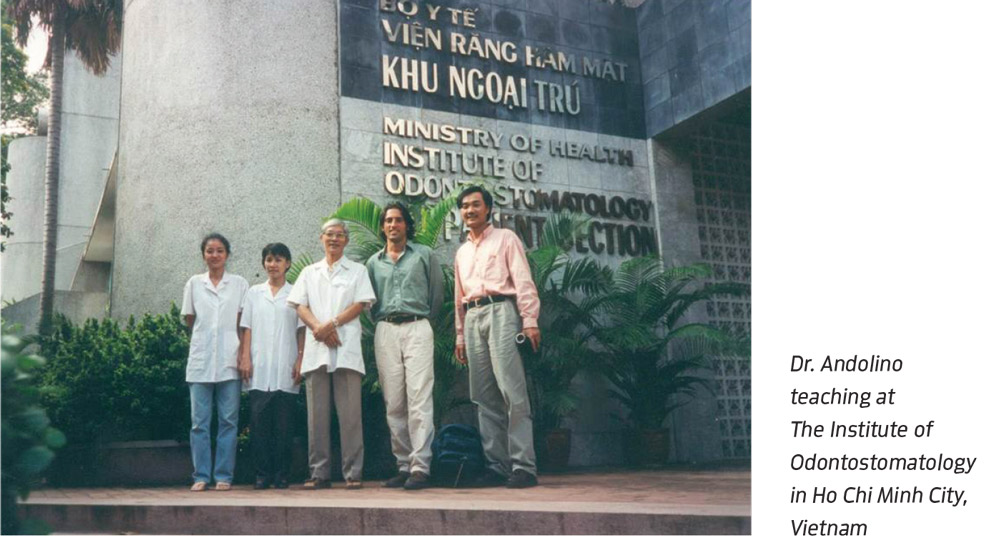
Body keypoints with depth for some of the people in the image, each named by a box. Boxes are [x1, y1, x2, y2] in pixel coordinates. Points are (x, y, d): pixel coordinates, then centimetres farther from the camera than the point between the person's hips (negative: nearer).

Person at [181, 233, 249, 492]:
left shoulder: (240, 284, 8)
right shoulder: (194, 283, 11)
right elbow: (189, 320, 14)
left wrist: (244, 355, -4)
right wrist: (206, 334, 4)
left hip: (229, 360, -1)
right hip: (200, 360, 1)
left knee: (228, 420, 0)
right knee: (199, 421, 1)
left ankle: (224, 476, 7)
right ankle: (201, 475, 8)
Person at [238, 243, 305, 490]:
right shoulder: (254, 293, 14)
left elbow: (301, 330, 6)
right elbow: (247, 329, 11)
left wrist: (300, 359, -3)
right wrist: (245, 358, 0)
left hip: (285, 369, -1)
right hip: (259, 368, 1)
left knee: (284, 422, 0)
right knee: (259, 420, -2)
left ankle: (281, 474, 6)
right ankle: (262, 474, 4)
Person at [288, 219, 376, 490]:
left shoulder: (357, 271, 14)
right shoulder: (309, 272, 21)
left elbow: (360, 304, 2)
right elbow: (300, 307, 10)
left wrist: (332, 324, -11)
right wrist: (318, 327, -9)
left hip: (346, 347, -2)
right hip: (315, 348, 3)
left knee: (349, 413, -6)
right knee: (316, 413, 1)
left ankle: (353, 472, -3)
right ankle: (318, 473, 6)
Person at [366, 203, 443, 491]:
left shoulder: (424, 255, 9)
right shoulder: (373, 262, 17)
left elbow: (437, 291, 12)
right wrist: (381, 322, 10)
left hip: (416, 329, -3)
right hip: (385, 332, 3)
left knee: (419, 399, -12)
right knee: (393, 403, 2)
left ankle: (420, 467, -13)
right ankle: (403, 465, 8)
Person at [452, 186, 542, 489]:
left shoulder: (505, 239, 9)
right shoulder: (462, 252, 25)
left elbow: (523, 280, -1)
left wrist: (530, 320, -12)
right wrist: (460, 335, 19)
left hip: (500, 311, -6)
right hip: (473, 318, 6)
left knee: (512, 391, -14)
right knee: (484, 397, 2)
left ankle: (523, 466, -14)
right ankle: (497, 466, 5)